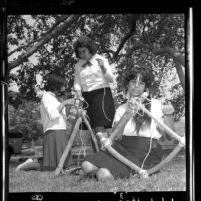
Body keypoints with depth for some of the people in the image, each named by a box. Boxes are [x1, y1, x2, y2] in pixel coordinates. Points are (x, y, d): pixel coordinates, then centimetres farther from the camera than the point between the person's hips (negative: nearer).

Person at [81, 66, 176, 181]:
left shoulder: (154, 105, 8)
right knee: (87, 166, -19)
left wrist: (168, 115, -17)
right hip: (121, 148, 4)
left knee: (105, 175, -27)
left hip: (144, 152, -4)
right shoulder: (121, 109, 17)